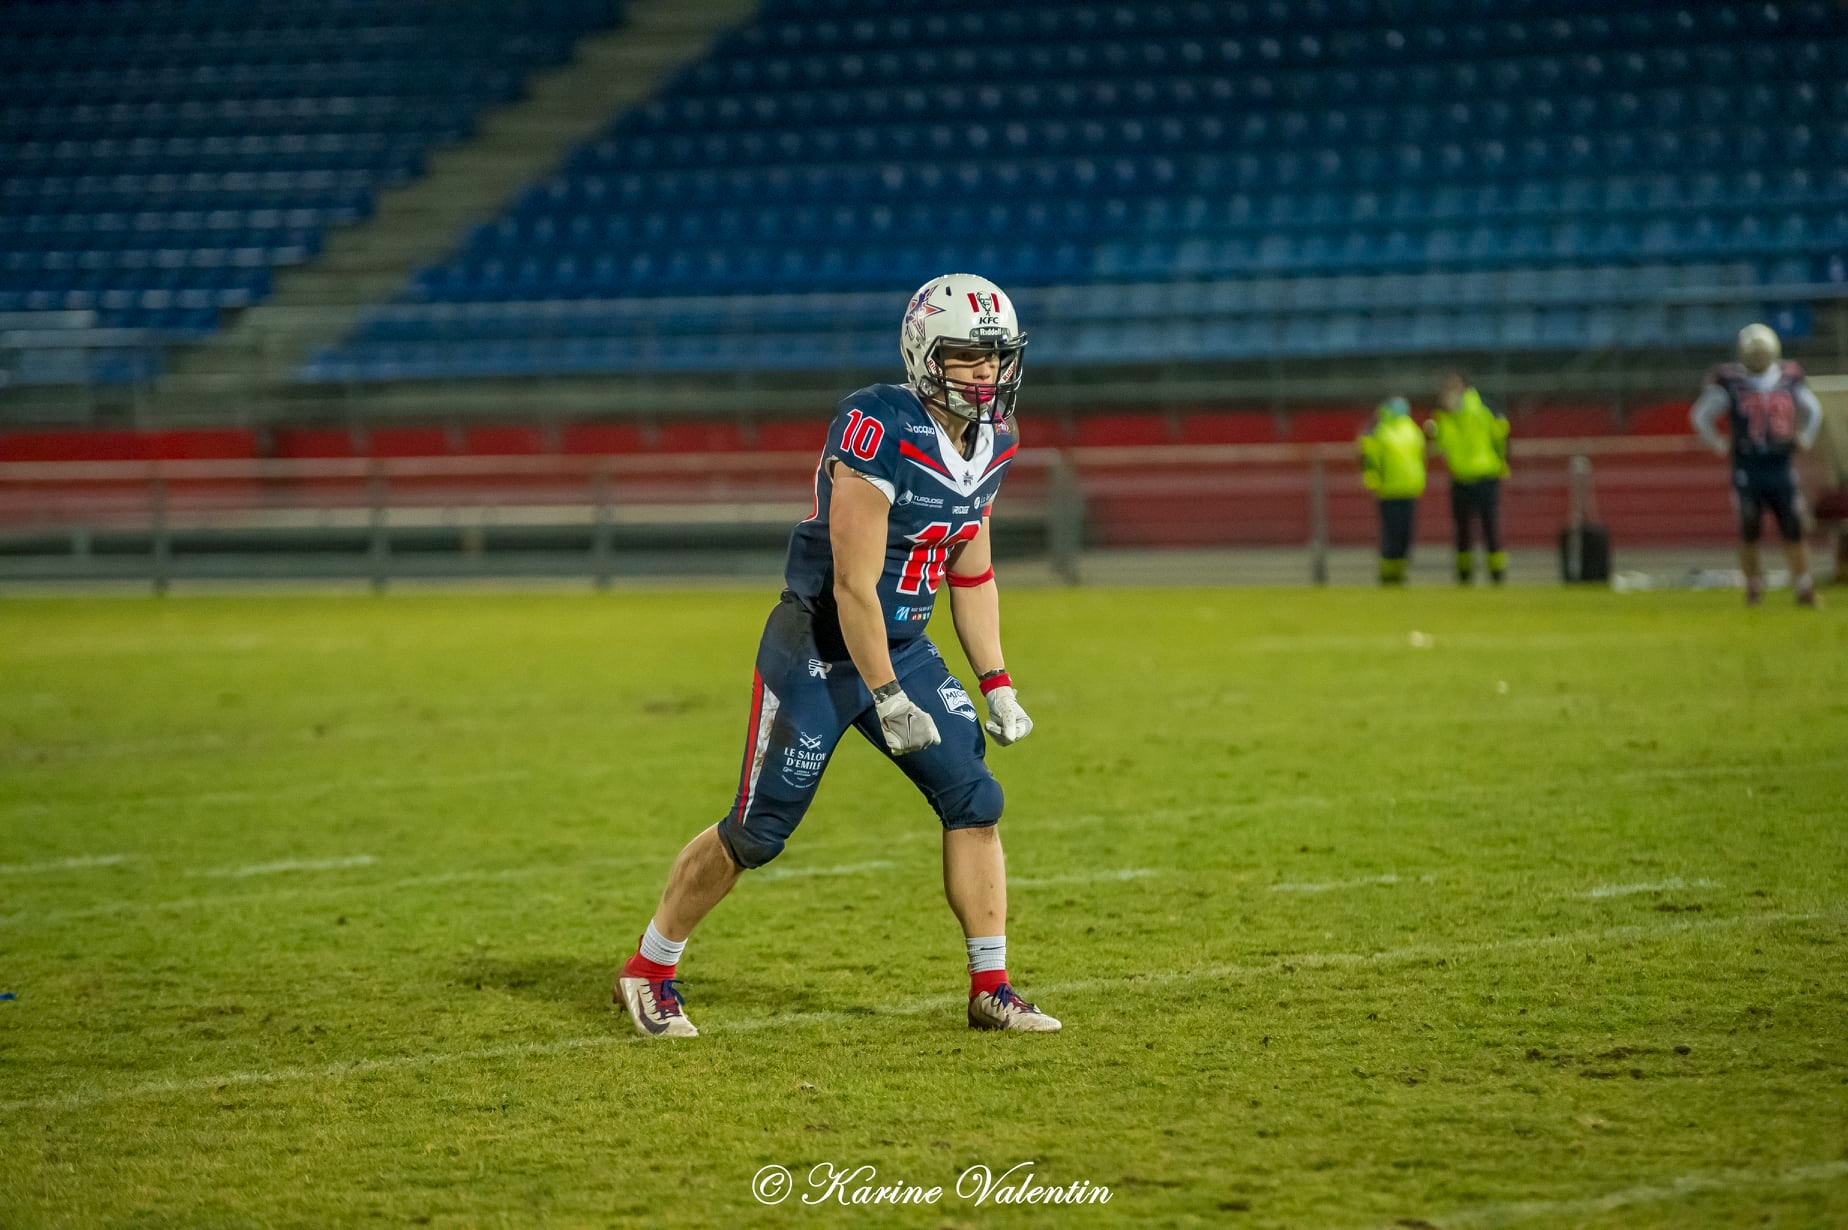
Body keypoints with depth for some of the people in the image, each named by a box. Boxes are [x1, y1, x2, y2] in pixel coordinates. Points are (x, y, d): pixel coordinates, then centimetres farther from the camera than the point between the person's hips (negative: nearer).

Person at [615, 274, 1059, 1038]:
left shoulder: (990, 441, 1)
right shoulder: (879, 431, -25)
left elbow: (972, 574, 12)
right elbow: (853, 586, -25)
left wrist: (997, 685, 7)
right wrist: (888, 700, -22)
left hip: (904, 647, 7)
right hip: (818, 650, -7)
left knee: (975, 801, -3)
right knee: (757, 831, 0)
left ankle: (991, 990, 6)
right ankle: (648, 973, 18)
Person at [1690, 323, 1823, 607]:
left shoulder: (1789, 379, 6)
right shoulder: (1731, 382, -6)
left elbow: (1813, 411, 22)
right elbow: (1701, 416, 2)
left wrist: (1803, 439, 14)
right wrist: (1720, 446, 0)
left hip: (1782, 468, 3)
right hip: (1747, 471, -3)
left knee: (1794, 530, 1)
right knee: (1749, 532, 1)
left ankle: (1804, 588, 7)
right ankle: (1753, 587, 15)